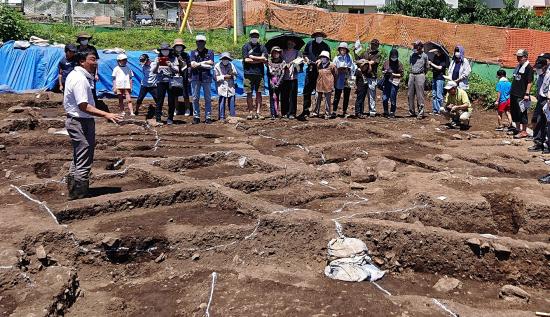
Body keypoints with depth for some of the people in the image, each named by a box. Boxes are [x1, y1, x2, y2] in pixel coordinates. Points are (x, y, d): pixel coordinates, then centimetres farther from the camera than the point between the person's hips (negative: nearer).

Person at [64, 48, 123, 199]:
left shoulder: (74, 75, 11)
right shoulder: (80, 79, -21)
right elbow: (84, 106, -27)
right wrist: (106, 115, -30)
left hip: (75, 120, 11)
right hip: (81, 123, -11)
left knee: (78, 159, 21)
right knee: (84, 163, -3)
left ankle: (73, 192, 33)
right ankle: (80, 196, 4)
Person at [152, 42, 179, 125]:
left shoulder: (174, 58, 5)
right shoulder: (157, 58, 9)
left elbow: (177, 70, -3)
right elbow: (153, 71, 6)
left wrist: (170, 65, -20)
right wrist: (157, 64, -12)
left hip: (171, 82, 0)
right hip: (161, 82, 1)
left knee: (171, 101, 3)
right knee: (159, 101, -3)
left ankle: (170, 119, 13)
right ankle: (158, 119, 1)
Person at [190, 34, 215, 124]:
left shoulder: (209, 52, 9)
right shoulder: (193, 52, 12)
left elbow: (211, 63, -5)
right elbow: (193, 65, -2)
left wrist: (199, 63, -4)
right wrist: (205, 64, -6)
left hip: (206, 77, -1)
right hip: (195, 77, 1)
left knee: (207, 98, 0)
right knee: (195, 98, 1)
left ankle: (208, 117, 4)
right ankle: (196, 117, 7)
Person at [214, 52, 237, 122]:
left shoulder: (231, 65, 12)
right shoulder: (217, 66, 2)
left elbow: (235, 76, 15)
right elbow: (216, 77, -3)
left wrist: (232, 75, -6)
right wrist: (224, 77, -10)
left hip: (231, 87, 3)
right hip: (222, 87, -3)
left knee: (232, 102, 3)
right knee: (222, 103, -2)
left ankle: (233, 116, 11)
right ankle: (221, 117, 5)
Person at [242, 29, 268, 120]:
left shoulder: (262, 47, 13)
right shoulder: (246, 47, 7)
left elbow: (265, 60, 0)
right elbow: (246, 60, -6)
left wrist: (252, 57, -4)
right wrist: (259, 60, -4)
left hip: (259, 73, 2)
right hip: (249, 73, -2)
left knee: (259, 93, 1)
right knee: (249, 93, -2)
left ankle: (258, 112, 3)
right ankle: (250, 112, 2)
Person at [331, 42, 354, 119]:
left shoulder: (349, 57, 10)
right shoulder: (336, 58, 5)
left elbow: (353, 67, 9)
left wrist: (348, 69, -8)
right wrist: (338, 70, -15)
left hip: (347, 79, 2)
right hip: (339, 80, -2)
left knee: (346, 96, 7)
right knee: (337, 96, -5)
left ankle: (344, 111, 16)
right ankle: (334, 112, -4)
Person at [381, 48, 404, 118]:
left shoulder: (399, 64, 0)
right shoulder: (386, 62, 10)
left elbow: (401, 75, -2)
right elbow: (382, 71, 20)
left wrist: (393, 74, -13)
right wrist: (385, 72, -3)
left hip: (394, 83, -3)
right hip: (386, 83, 3)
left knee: (393, 99, -3)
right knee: (384, 98, -2)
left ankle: (392, 113, 10)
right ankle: (386, 112, 15)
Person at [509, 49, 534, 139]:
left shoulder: (528, 67, -10)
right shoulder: (518, 66, 16)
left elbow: (529, 82, -15)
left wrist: (527, 94, -20)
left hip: (522, 95, -9)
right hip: (514, 94, 9)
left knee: (522, 113, -4)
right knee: (514, 112, 14)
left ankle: (524, 131, 3)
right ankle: (518, 129, 26)